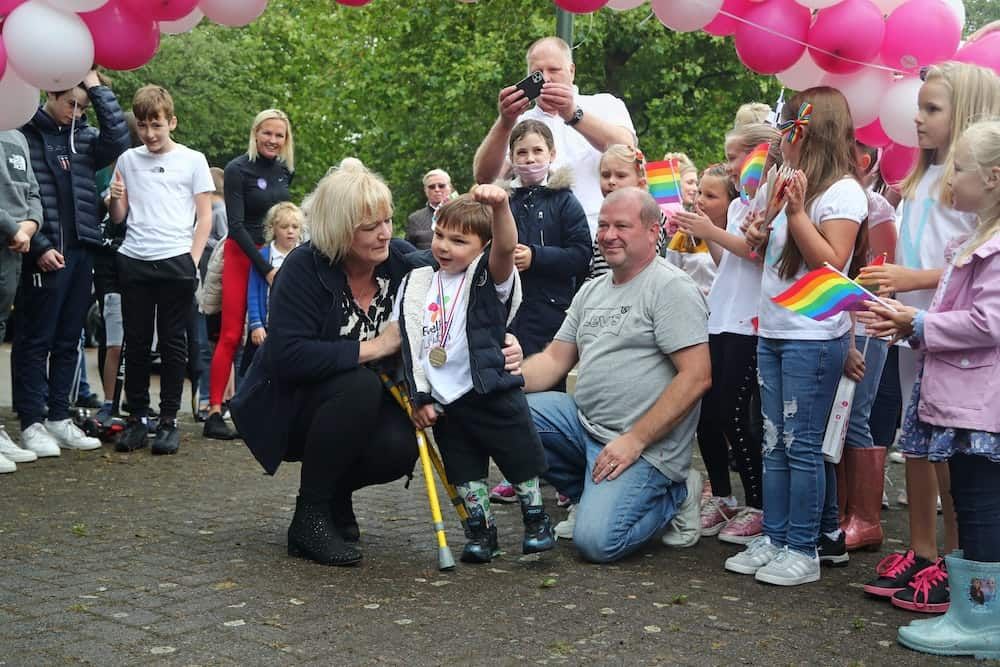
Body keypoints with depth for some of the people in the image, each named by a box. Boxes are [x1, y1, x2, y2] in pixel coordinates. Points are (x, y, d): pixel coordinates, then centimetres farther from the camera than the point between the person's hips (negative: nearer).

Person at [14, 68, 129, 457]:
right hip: (43, 255, -6)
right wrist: (40, 246, -15)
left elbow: (119, 140, -7)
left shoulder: (84, 137, 12)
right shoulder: (24, 134, -3)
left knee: (68, 341, 10)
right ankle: (32, 423, 6)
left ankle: (59, 418, 18)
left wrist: (97, 87, -4)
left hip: (81, 252, 6)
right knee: (35, 341, 1)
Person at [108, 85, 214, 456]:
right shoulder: (128, 160, 11)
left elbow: (205, 218, 5)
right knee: (136, 342, 5)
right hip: (134, 261, 2)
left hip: (176, 261, -2)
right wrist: (115, 200, -8)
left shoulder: (193, 160, 5)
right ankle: (137, 418, 13)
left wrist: (193, 261, -4)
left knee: (173, 343, 2)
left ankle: (169, 421, 7)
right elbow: (119, 217, 15)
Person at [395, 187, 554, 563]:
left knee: (520, 461, 7)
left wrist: (500, 207, -48)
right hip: (442, 402, 4)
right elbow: (409, 345, 9)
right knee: (464, 472, 13)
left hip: (492, 394, -4)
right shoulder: (418, 285, 7)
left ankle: (536, 522, 27)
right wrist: (419, 397, 4)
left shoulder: (489, 278, -6)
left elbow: (506, 248, -29)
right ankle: (481, 531, 27)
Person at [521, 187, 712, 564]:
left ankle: (673, 494, 7)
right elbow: (555, 359, 15)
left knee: (596, 541, -23)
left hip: (645, 446, -8)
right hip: (583, 421, 8)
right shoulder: (591, 291, 16)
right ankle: (594, 494, 7)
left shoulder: (671, 288, -10)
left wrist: (633, 440, -19)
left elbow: (696, 377, -18)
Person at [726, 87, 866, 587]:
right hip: (773, 333, 9)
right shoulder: (794, 185, 17)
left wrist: (796, 213, -20)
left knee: (801, 445, -4)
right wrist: (762, 238, 6)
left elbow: (830, 264, -17)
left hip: (812, 338, -9)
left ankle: (803, 550, 5)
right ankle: (773, 539, 18)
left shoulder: (843, 192, -9)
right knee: (774, 443, 11)